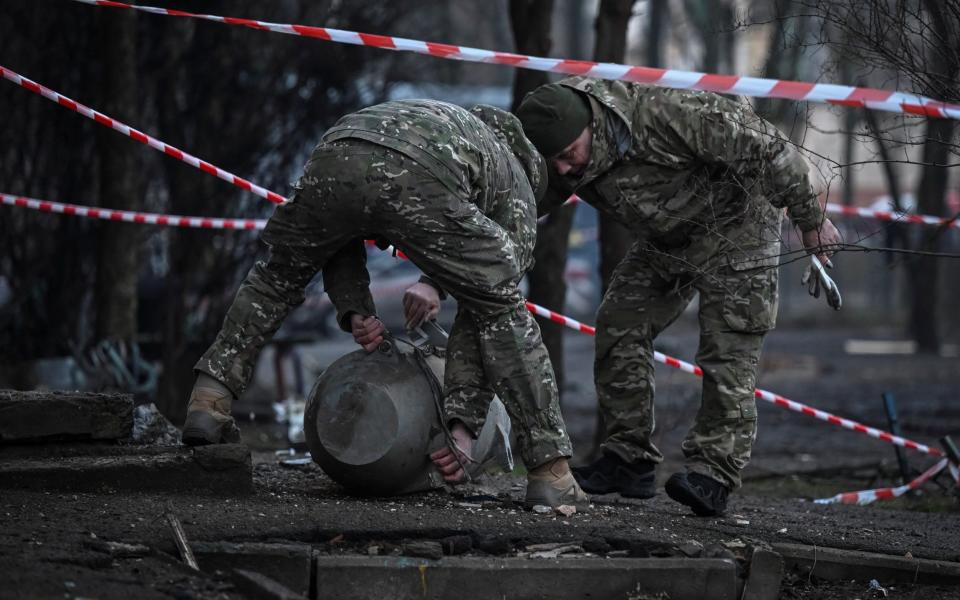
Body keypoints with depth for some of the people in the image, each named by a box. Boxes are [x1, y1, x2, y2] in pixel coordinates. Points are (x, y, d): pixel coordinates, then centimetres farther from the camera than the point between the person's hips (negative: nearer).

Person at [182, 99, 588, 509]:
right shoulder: (517, 195, 35)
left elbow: (333, 240, 38)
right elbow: (486, 317, 26)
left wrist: (355, 309, 26)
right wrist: (464, 424, 23)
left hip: (336, 158, 4)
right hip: (420, 182, -4)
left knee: (278, 275, 34)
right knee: (501, 313, 13)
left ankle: (209, 402, 28)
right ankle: (549, 471, 9)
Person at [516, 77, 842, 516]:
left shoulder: (664, 115, -37)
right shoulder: (560, 167, -15)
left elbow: (765, 147, -29)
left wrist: (810, 220, -19)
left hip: (734, 229, -7)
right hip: (665, 242, 7)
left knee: (727, 353, -13)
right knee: (619, 331, 1)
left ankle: (714, 473, -13)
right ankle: (629, 460, 7)